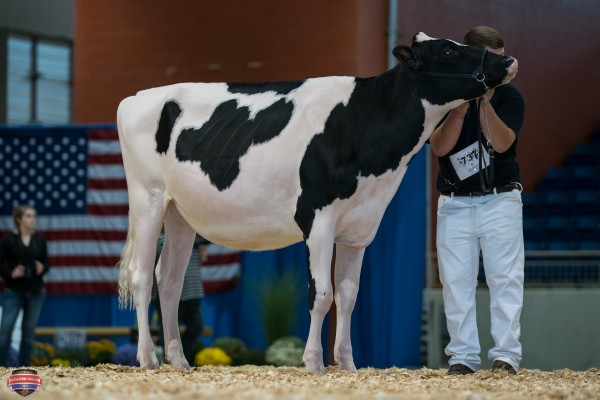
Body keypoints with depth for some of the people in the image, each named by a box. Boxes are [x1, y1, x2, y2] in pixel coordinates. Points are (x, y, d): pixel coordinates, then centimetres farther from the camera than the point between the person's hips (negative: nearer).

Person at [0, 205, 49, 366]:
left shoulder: (39, 241, 6)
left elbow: (46, 264, 11)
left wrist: (42, 269, -10)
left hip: (35, 292, 3)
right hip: (14, 292, -3)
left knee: (29, 331, 6)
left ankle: (24, 368, 12)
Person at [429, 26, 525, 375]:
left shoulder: (509, 96, 0)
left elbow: (502, 142, -16)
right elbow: (439, 147, -10)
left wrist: (485, 102, -25)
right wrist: (461, 108, -22)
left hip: (500, 200, -1)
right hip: (454, 204, 1)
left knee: (505, 279, -5)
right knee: (456, 281, 1)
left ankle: (506, 356, -5)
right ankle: (463, 357, 6)